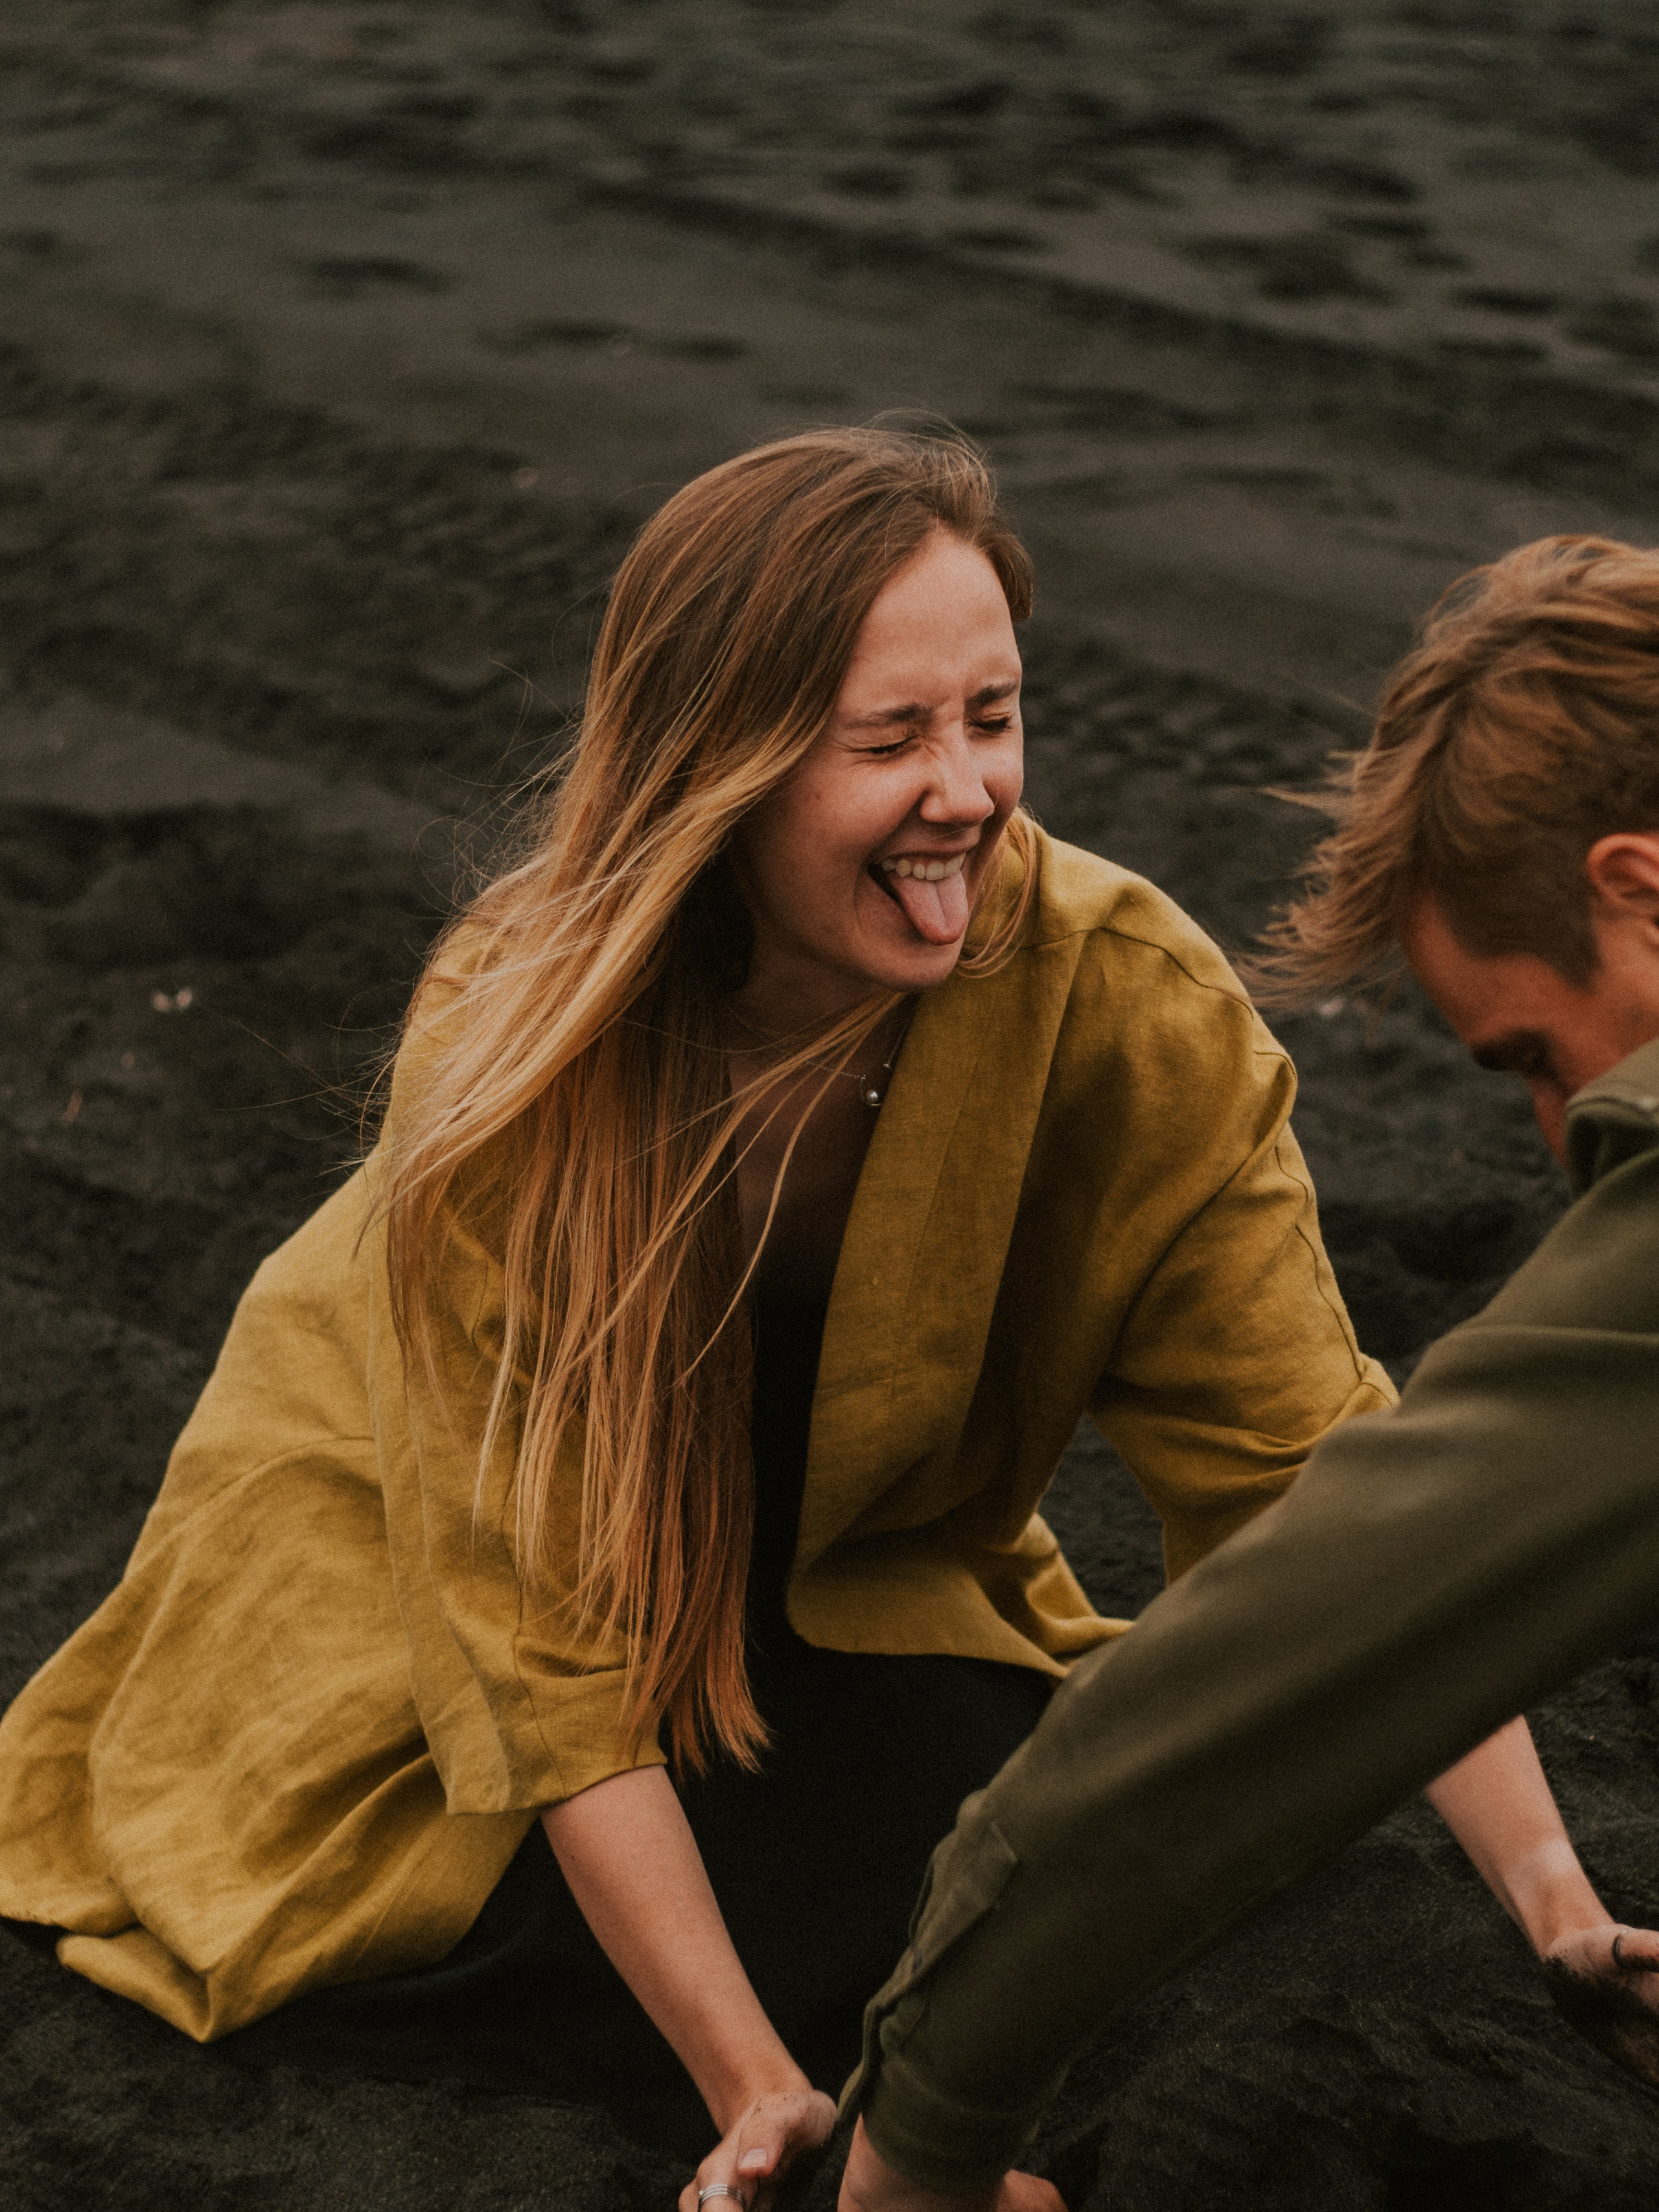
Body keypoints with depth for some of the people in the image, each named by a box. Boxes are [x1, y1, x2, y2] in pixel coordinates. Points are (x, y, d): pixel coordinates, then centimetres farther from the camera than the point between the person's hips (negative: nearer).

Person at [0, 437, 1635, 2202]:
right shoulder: (508, 1056, -33)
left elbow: (1312, 1467, -24)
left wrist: (1548, 1892, -33)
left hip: (845, 1560, 3)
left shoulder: (1126, 1003, -28)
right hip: (428, 1502, -3)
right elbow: (539, 1646, -31)